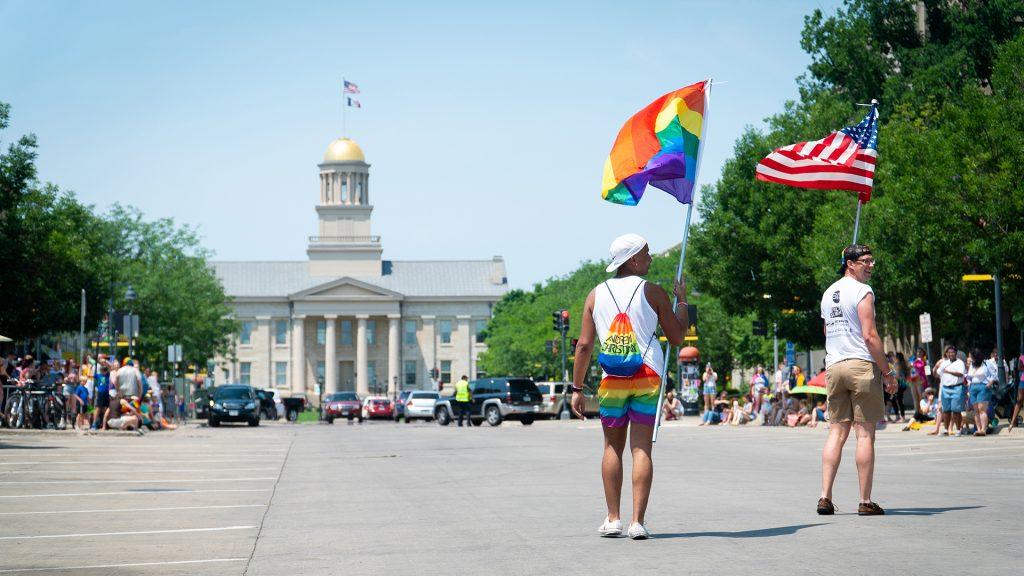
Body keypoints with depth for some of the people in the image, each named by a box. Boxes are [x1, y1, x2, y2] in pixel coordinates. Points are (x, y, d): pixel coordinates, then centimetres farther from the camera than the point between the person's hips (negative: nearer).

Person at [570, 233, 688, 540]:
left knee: (613, 447, 13)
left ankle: (613, 519, 9)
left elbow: (584, 344, 1)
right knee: (641, 449, -2)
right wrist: (682, 300, 17)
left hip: (612, 381, 2)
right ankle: (638, 521, -6)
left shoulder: (596, 294, 5)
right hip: (648, 377, -2)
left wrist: (577, 388, 5)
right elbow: (677, 337, 3)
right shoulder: (652, 292, -2)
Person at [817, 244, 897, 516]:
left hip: (833, 366, 7)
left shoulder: (828, 293, 17)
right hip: (862, 365, -7)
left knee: (837, 431, 7)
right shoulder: (862, 291, -8)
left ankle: (825, 497, -1)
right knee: (865, 433, -4)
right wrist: (887, 372, -11)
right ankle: (866, 501, -3)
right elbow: (870, 336, -14)